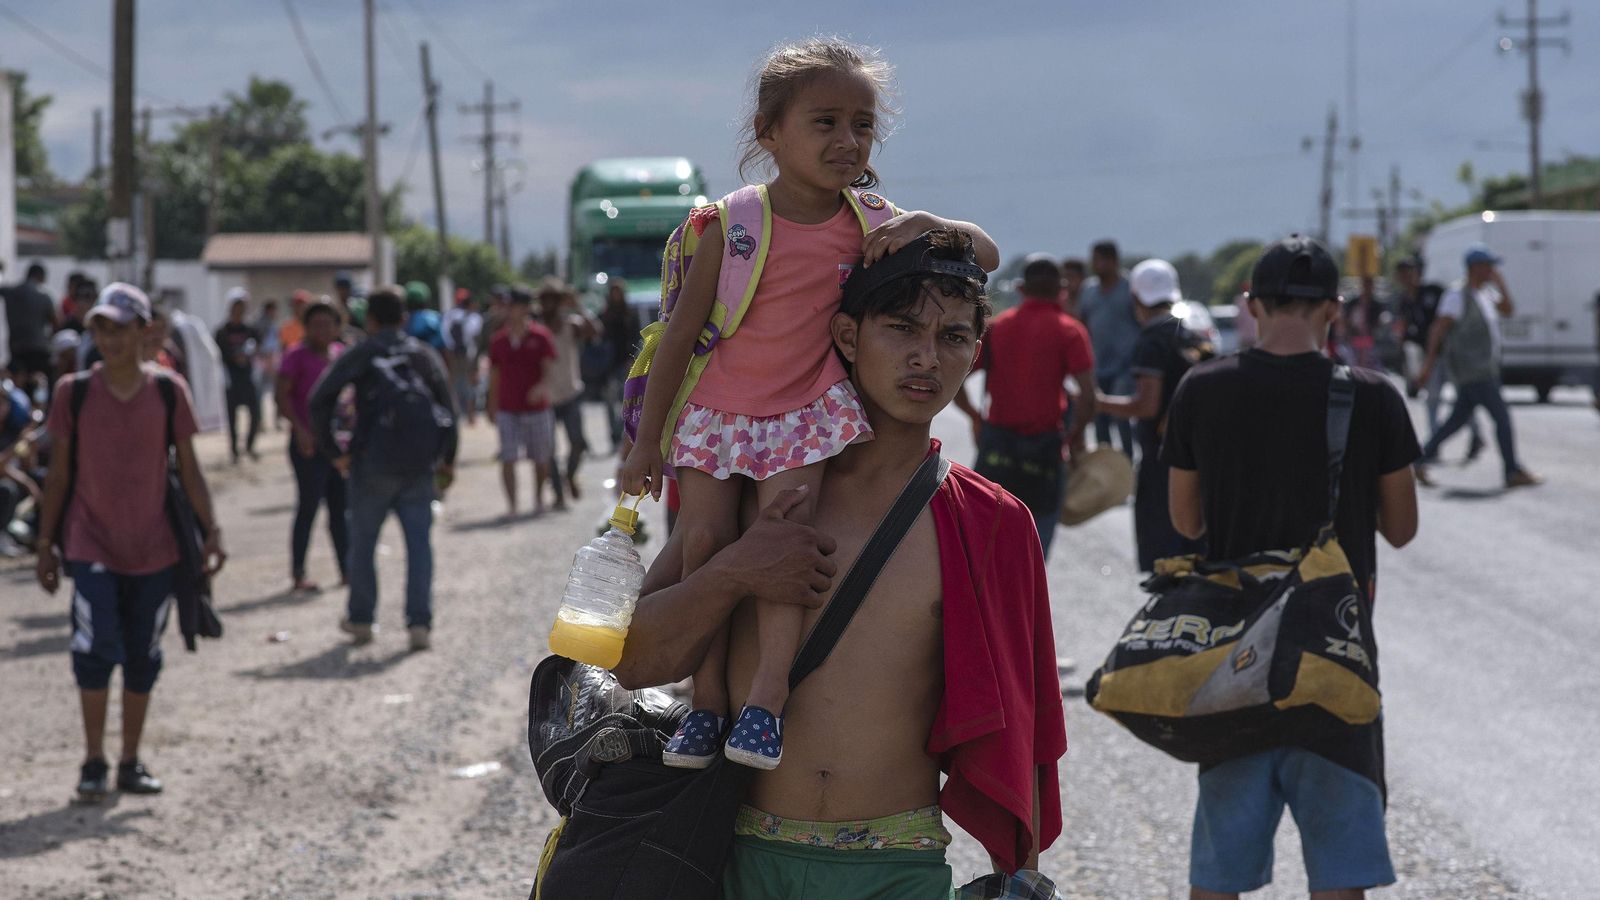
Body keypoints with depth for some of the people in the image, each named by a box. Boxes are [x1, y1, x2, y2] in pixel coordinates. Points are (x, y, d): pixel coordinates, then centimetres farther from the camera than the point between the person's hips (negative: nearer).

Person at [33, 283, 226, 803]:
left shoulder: (168, 391, -1)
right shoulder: (73, 391, -3)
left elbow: (189, 470, 4)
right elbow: (59, 474, 3)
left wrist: (211, 530, -4)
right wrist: (45, 543, 3)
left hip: (153, 549, 2)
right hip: (91, 545, -2)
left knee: (142, 658, 8)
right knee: (95, 648, -14)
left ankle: (130, 764, 20)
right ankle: (94, 763, -3)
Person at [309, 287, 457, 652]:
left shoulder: (358, 355, 2)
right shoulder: (424, 354, 10)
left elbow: (320, 400, -8)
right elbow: (447, 408, 7)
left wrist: (333, 451, -1)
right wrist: (448, 459, 15)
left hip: (374, 461, -2)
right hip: (420, 464, 2)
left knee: (362, 542, 13)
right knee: (419, 542, 4)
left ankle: (360, 618, 21)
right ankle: (419, 624, -6)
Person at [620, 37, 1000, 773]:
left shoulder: (868, 223, -1)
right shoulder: (731, 225, -8)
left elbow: (985, 257, 6)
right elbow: (681, 333, -2)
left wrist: (927, 226, -17)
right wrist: (646, 441, 0)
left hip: (806, 414, 0)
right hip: (718, 411, 0)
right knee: (705, 539, -13)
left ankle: (766, 699, -23)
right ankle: (707, 699, -3)